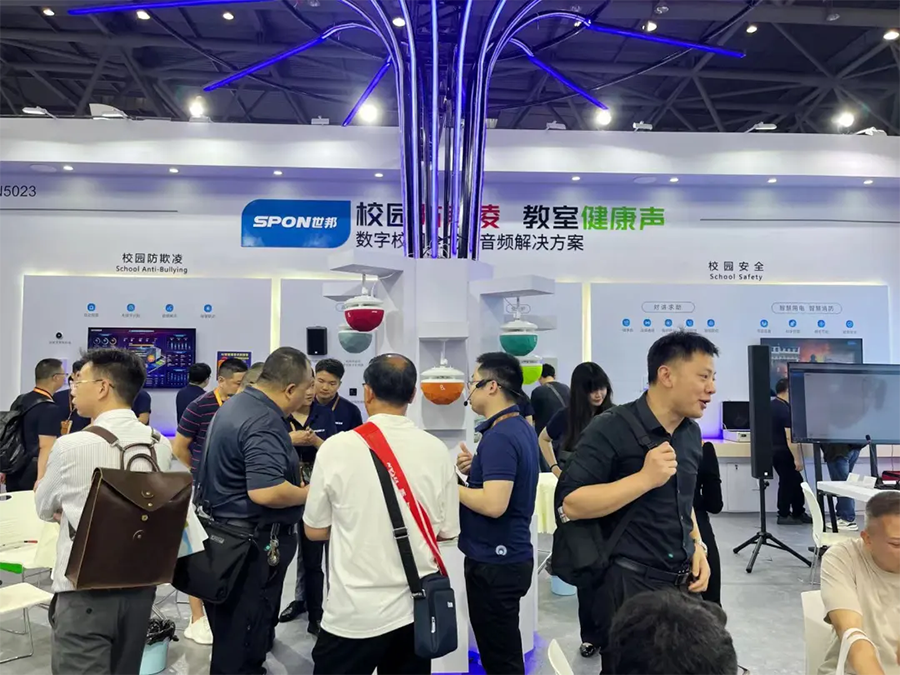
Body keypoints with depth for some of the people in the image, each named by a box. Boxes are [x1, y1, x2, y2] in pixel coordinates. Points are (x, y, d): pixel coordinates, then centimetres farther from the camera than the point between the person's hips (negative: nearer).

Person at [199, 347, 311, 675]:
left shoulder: (235, 405, 7)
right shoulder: (265, 423, -26)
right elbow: (265, 492, -34)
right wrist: (307, 494, -17)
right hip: (253, 544, -10)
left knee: (229, 632, 23)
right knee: (243, 643, 5)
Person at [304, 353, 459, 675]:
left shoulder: (336, 447, -13)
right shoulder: (436, 450, -6)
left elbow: (315, 531, -3)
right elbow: (446, 531, 2)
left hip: (355, 613, -3)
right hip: (418, 607, 3)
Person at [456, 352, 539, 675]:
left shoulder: (499, 436, -22)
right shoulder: (522, 428, 8)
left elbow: (494, 504, -30)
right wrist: (477, 468, 4)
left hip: (495, 562, -10)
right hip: (508, 556, 10)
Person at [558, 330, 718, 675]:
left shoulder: (691, 433, 8)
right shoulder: (612, 428, -15)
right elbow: (571, 503, -22)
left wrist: (698, 545, 6)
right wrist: (645, 478, -25)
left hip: (683, 582, 7)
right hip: (630, 585, -7)